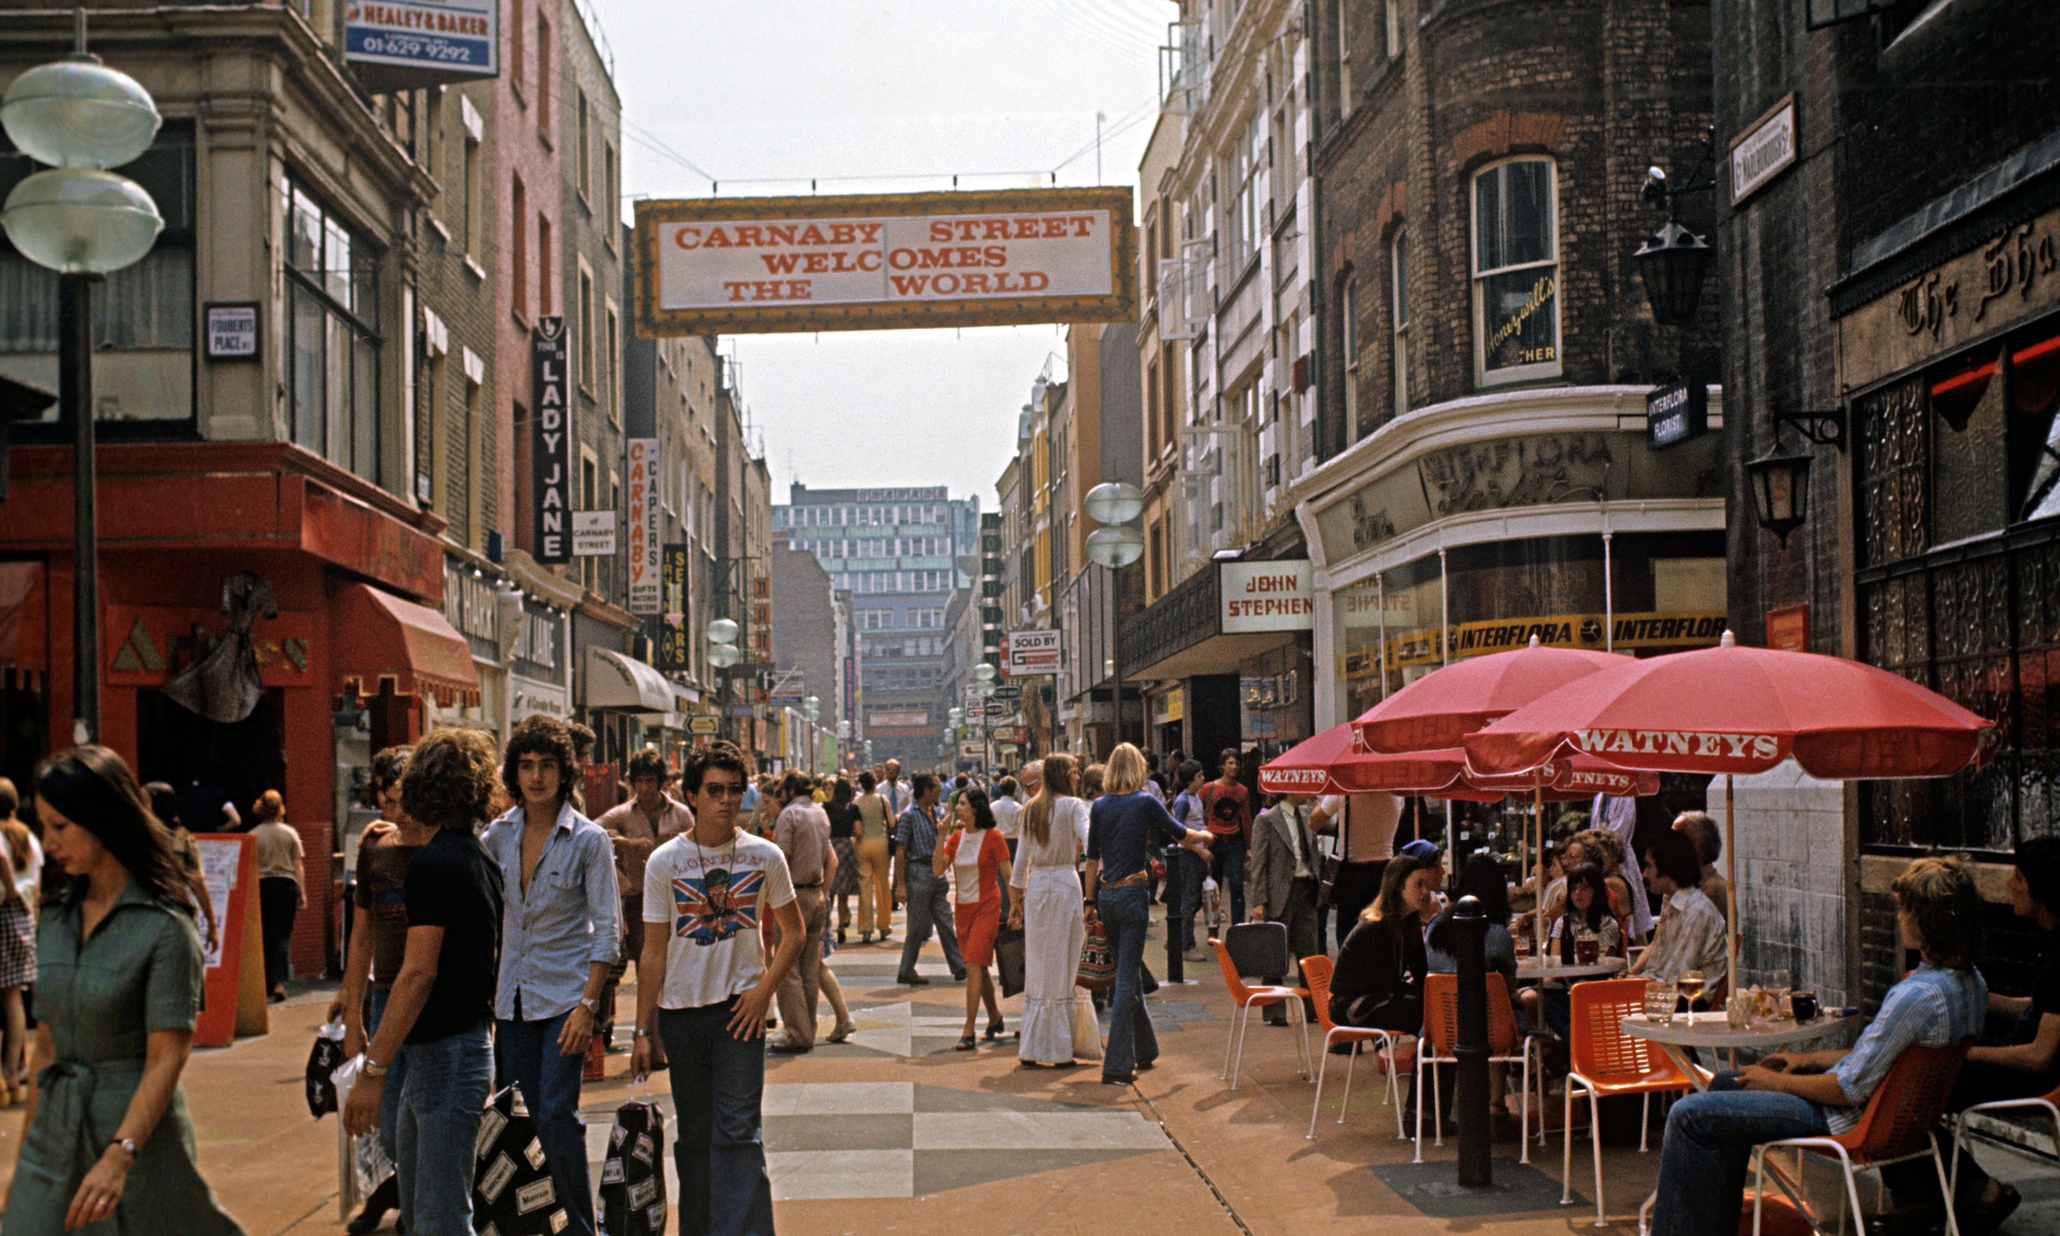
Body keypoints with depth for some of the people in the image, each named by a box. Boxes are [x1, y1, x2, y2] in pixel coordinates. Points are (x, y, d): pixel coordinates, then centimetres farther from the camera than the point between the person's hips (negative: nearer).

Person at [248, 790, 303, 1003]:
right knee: (283, 935, 1)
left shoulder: (253, 836, -2)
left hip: (262, 886, 0)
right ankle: (279, 981, -14)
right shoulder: (290, 833, 1)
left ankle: (268, 983, 18)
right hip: (287, 885, 0)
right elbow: (298, 867, 1)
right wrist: (302, 893, 6)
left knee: (265, 935, 11)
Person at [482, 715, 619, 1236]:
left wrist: (588, 1004, -15)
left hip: (565, 993, -4)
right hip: (512, 996, 4)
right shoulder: (499, 834, 5)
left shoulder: (588, 839, -6)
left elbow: (607, 929, -8)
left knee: (557, 1115, -9)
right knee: (519, 1119, 6)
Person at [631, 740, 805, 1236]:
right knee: (693, 1135, 11)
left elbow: (794, 931, 9)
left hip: (740, 1008, -1)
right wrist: (645, 1031, 1)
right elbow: (654, 951, 2)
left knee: (739, 1134, -8)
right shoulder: (664, 862, -2)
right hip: (680, 1010, 1)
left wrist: (763, 991, -4)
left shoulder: (765, 856, -1)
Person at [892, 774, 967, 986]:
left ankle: (959, 967, 10)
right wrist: (900, 884, -17)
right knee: (917, 926, -1)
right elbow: (900, 851, -13)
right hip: (919, 872, -7)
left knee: (945, 921, 8)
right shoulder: (909, 815, -11)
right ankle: (906, 972, 9)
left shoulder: (935, 812, 12)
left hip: (936, 872, 7)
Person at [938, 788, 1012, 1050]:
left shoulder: (992, 837, -10)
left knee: (973, 966, -14)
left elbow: (1008, 875, -8)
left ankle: (968, 1031, -13)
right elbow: (938, 869, -2)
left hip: (986, 907, -6)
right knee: (979, 968, 15)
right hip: (962, 907, 6)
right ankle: (995, 1018, 32)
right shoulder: (957, 836, 6)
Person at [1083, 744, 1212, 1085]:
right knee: (1127, 977, -4)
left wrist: (1091, 902, 15)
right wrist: (1204, 837, 28)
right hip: (1132, 894, -5)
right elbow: (1178, 834, 7)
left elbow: (1092, 858, 8)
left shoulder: (1099, 806, 5)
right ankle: (1117, 1065, -7)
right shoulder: (1146, 802, -7)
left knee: (1129, 972, 19)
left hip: (1106, 894, 5)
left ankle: (1145, 1050, 33)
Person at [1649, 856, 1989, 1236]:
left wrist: (1776, 1081, -10)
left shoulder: (1917, 995, -30)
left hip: (1847, 1119, -10)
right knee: (1725, 1084, 23)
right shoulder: (1970, 982, 1)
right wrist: (1813, 1059, 12)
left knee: (1690, 1116, -9)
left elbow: (1850, 1089, -25)